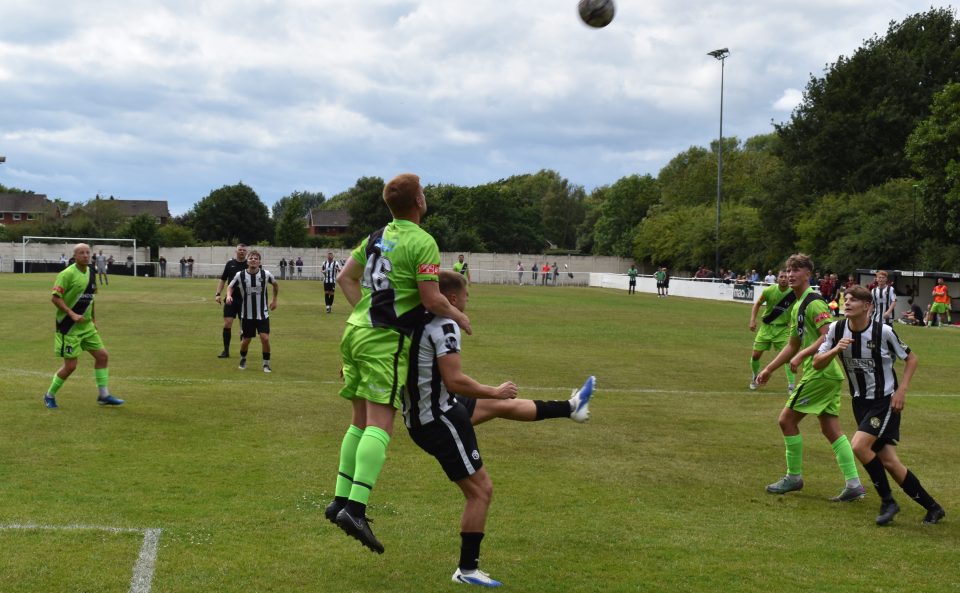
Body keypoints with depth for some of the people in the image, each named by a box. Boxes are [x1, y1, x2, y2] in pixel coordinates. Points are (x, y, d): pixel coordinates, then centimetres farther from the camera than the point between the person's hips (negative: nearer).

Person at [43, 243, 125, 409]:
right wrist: (72, 314, -25)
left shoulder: (91, 273, 8)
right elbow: (55, 297, -18)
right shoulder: (67, 274, -16)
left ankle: (103, 395, 15)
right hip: (69, 326, -8)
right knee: (70, 365, -5)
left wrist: (94, 320, 17)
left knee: (102, 356, 6)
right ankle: (50, 396, 16)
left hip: (86, 325, 8)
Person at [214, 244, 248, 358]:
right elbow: (223, 280, 12)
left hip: (245, 300, -1)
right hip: (230, 299, 1)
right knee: (227, 323, -6)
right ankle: (226, 351, 2)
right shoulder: (230, 264, 6)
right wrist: (218, 294, 3)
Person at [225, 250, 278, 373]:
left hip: (262, 314, 0)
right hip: (246, 315, 0)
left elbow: (276, 284, 12)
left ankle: (266, 364, 6)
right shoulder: (240, 275, -9)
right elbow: (230, 286, 6)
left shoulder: (266, 274, -8)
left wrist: (274, 300, 15)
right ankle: (243, 359, 37)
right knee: (246, 340, 6)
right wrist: (229, 295, -14)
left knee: (265, 338, -13)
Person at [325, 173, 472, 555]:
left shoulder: (376, 237, 14)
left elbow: (345, 278, 19)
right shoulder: (422, 242, -9)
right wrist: (458, 317, 3)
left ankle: (341, 500, 16)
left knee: (360, 422, 14)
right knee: (380, 424, -10)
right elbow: (431, 298, -14)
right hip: (386, 340, -8)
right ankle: (355, 507, -20)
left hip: (356, 330, 8)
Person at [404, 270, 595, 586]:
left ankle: (569, 407, 43)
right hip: (439, 420, -10)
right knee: (480, 490, 0)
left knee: (502, 405, 25)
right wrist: (494, 391, -13)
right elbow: (454, 381, -27)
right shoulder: (444, 327, -22)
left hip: (420, 414, 10)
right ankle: (467, 570, 9)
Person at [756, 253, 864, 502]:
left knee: (787, 419, -1)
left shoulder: (814, 302, -12)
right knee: (831, 428, 8)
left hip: (820, 373, -10)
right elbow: (792, 346, 27)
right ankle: (853, 483, 6)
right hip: (829, 373, 10)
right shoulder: (797, 306, 18)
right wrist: (768, 370, 28)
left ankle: (793, 477, 9)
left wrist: (802, 356, -24)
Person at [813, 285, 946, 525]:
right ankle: (932, 507, 17)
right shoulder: (836, 329, -5)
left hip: (885, 400, -5)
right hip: (861, 401, 5)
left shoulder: (883, 331, -17)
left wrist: (901, 390, -12)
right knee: (888, 462, 3)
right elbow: (817, 363, -3)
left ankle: (888, 501, -2)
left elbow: (911, 358, -3)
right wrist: (836, 350, -22)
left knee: (859, 446, -22)